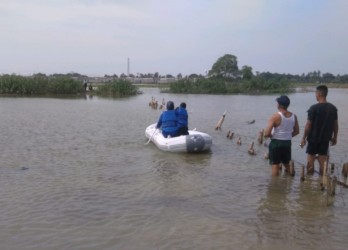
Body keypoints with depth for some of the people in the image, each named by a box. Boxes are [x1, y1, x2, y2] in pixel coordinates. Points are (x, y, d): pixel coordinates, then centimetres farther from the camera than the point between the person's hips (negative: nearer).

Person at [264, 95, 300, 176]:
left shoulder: (275, 116, -17)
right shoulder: (293, 116, 0)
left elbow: (266, 134, -21)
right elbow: (296, 131, 11)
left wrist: (272, 135, -1)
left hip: (276, 142, -5)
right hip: (287, 143, 5)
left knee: (275, 165, 4)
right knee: (287, 164, 21)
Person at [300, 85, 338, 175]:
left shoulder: (314, 108, -15)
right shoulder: (333, 108, 0)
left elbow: (308, 125, -13)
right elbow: (336, 124, 6)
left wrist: (304, 138, -4)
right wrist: (335, 137, 18)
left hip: (313, 138, -4)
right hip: (325, 139, 4)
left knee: (310, 161, 7)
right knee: (323, 161, 11)